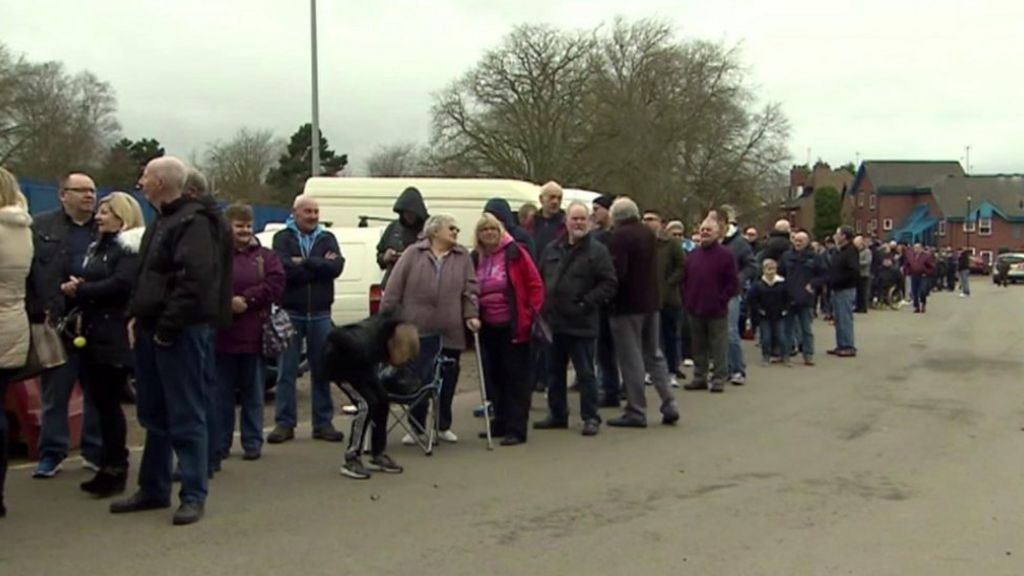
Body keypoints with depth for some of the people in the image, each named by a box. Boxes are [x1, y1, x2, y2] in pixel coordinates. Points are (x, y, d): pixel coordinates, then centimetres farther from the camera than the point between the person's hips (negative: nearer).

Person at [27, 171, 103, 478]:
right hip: (58, 324, -1)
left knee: (98, 394, 9)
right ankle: (51, 454, 18)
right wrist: (39, 312, -11)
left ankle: (96, 452, 20)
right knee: (54, 395, 8)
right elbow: (27, 271, -2)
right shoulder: (41, 226, 5)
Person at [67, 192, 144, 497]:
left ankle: (114, 469, -1)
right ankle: (111, 466, 15)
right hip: (94, 333, 9)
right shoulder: (97, 248, 23)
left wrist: (80, 291, -12)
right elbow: (86, 282, 21)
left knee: (109, 402, -7)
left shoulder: (132, 247, -7)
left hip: (115, 336, -9)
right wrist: (75, 287, -3)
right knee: (101, 401, 8)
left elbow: (120, 284, -20)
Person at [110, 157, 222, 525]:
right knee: (154, 415, 15)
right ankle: (153, 489, 25)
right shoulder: (160, 222, 20)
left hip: (179, 332, -10)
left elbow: (195, 279, -23)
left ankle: (193, 495, 1)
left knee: (186, 416, -5)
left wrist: (168, 327, -22)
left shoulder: (193, 222, -12)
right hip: (151, 329, 10)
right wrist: (136, 315, 15)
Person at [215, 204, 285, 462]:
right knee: (222, 394, 6)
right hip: (222, 334, -1)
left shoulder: (266, 256, 9)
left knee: (252, 393, 8)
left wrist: (247, 299, -13)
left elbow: (276, 284, -5)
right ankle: (219, 444, 14)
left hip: (253, 335, 1)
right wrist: (228, 302, -21)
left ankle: (252, 443, 15)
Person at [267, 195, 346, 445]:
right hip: (290, 313, -2)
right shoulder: (283, 238, 2)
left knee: (322, 370, 7)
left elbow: (337, 266, -8)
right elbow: (285, 269, -16)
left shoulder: (327, 238, 10)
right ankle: (284, 423, 8)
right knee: (286, 371, 1)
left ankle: (323, 423, 15)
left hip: (320, 314, 2)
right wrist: (319, 266, -11)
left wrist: (304, 262, -14)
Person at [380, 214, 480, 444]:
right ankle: (416, 427, 17)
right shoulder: (413, 254, 2)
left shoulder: (463, 257, 9)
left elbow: (470, 288, 6)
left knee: (448, 380, 8)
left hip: (450, 332, 2)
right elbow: (394, 288, 0)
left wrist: (471, 314, -7)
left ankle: (444, 425, 23)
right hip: (416, 330, -2)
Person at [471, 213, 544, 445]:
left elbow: (535, 285, -5)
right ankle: (500, 422, 24)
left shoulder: (515, 252, -7)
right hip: (487, 328, 5)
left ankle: (516, 429, 2)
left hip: (512, 328, -5)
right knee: (493, 376, 12)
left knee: (516, 378, 0)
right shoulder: (476, 258, 7)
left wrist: (531, 313, -9)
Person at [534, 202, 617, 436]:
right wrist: (543, 306, 6)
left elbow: (609, 284, -9)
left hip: (581, 325, -6)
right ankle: (557, 414, 27)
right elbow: (540, 280, 18)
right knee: (554, 371, 14)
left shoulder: (597, 251, -4)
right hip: (553, 322, 6)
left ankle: (590, 417, 10)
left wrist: (587, 303, -15)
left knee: (585, 372, 1)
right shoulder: (552, 250, 12)